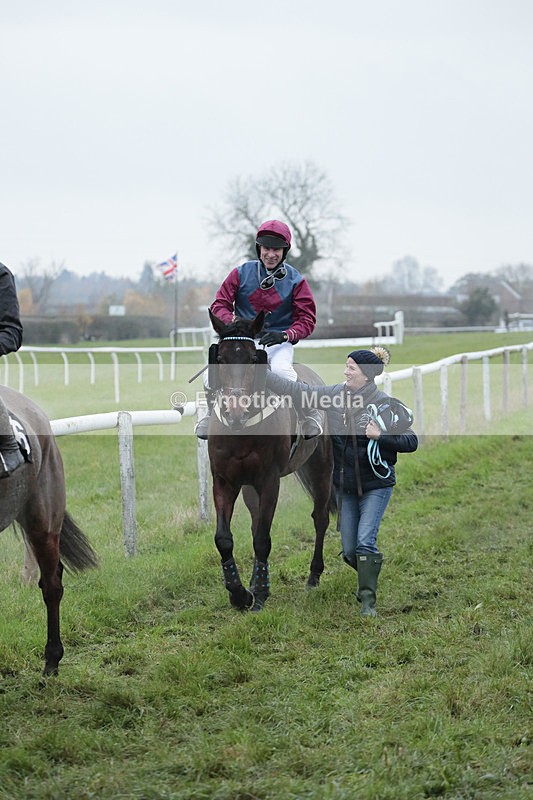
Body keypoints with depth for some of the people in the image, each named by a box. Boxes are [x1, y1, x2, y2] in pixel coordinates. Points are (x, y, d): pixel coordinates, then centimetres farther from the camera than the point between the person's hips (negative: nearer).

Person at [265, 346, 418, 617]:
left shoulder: (385, 405, -15)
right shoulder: (335, 395, -4)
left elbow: (411, 442, -12)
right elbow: (296, 390, -2)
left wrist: (380, 436, -27)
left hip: (376, 484, -4)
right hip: (344, 484, 4)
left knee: (365, 541, -15)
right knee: (349, 549, 8)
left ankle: (368, 601, -6)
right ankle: (368, 580, 38)